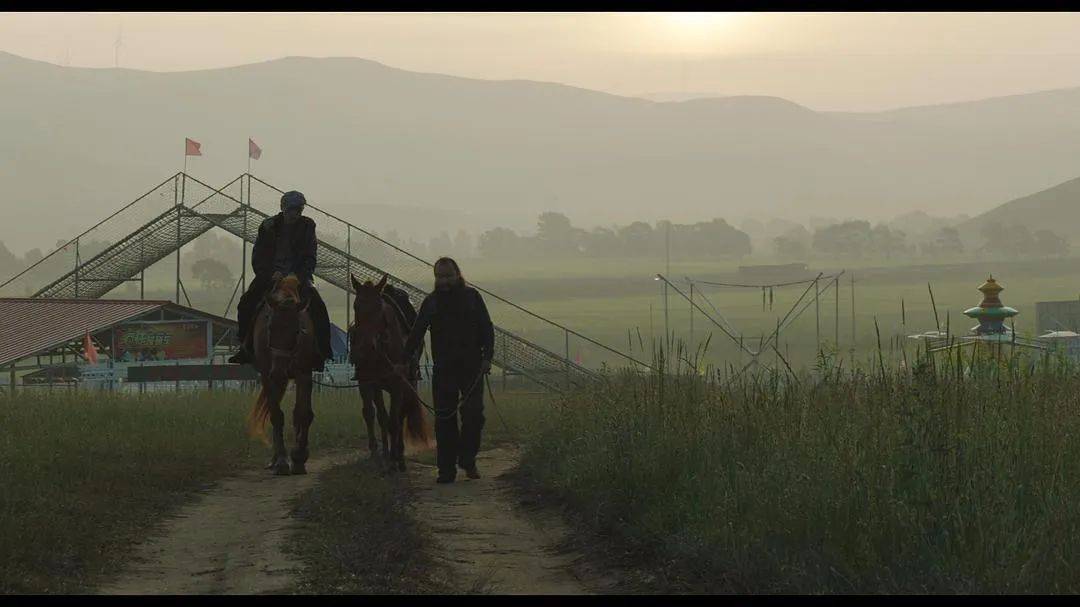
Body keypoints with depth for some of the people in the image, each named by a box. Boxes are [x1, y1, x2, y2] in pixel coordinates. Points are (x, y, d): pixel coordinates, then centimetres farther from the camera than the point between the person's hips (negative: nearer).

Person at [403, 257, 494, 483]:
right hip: (443, 369, 1)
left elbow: (487, 328, 4)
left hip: (471, 366, -1)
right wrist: (404, 360, 2)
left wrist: (487, 357, -8)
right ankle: (446, 469, 3)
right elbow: (416, 334, 10)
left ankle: (467, 459, 10)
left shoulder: (472, 297, 5)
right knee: (444, 419, 0)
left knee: (473, 413, -8)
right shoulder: (431, 302, 9)